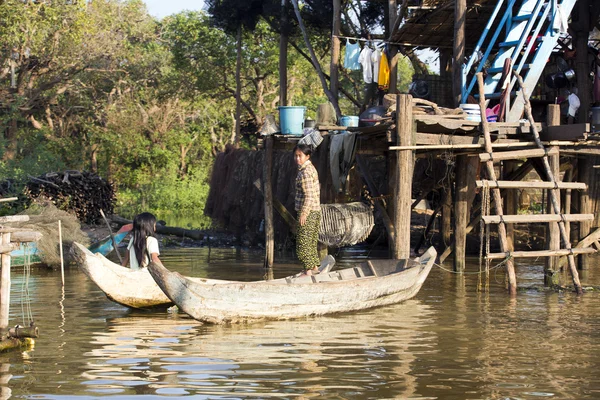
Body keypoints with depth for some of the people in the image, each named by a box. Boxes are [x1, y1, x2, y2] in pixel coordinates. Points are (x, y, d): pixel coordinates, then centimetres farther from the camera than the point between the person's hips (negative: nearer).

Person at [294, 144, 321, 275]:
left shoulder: (305, 172, -17)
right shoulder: (311, 168, 13)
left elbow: (309, 195, -22)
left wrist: (303, 213, -23)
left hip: (308, 212, -10)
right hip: (316, 210, 10)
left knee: (302, 242, -6)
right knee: (312, 242, 16)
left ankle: (308, 271, -6)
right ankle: (315, 268, 22)